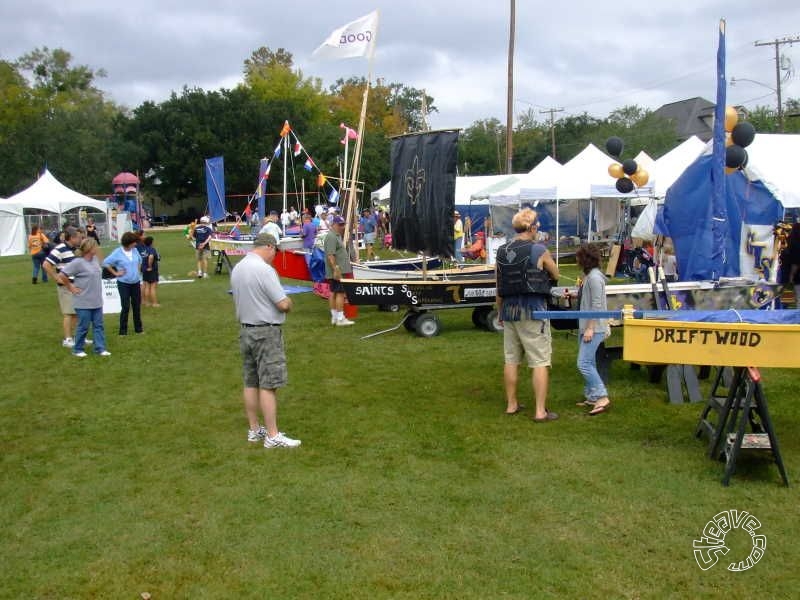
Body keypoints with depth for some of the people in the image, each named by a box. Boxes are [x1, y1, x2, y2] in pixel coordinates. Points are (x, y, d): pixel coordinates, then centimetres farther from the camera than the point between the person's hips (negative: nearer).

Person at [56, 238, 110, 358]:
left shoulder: (95, 259, 5)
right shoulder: (78, 263, -18)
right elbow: (61, 276, -18)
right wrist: (71, 288, -10)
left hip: (97, 301, 7)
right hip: (84, 302, -7)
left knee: (98, 326, 10)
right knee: (83, 327, 4)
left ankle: (100, 348, 17)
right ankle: (77, 349, 19)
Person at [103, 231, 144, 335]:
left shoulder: (134, 250, 3)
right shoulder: (117, 253, -12)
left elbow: (139, 260, 22)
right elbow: (106, 263, -9)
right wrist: (115, 273, -8)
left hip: (136, 283, 5)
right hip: (124, 283, -5)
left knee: (137, 306, 9)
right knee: (126, 307, -6)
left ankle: (138, 328, 21)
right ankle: (123, 331, 3)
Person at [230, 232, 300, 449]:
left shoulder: (237, 269, 8)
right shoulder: (264, 269, -19)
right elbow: (283, 305, -20)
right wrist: (288, 302, 3)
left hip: (245, 330, 9)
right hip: (266, 332, -9)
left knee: (250, 383, 14)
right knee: (268, 385, -5)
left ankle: (254, 429, 23)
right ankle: (272, 436, -1)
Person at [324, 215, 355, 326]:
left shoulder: (337, 236, 19)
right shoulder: (331, 237, -15)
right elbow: (330, 255, -23)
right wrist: (336, 269, -26)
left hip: (338, 271, 11)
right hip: (337, 271, -11)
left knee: (334, 293, 12)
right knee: (340, 293, -10)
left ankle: (334, 317, 17)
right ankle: (340, 318, -10)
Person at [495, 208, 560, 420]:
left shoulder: (502, 252, 4)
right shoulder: (539, 251, -11)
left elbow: (499, 287, 10)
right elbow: (556, 275, 4)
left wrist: (500, 311, 20)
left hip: (509, 309, 6)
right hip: (533, 309, -6)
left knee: (511, 359, 14)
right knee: (540, 362, 0)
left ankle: (511, 404, 24)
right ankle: (541, 411, 0)